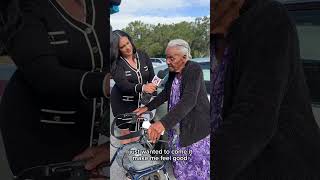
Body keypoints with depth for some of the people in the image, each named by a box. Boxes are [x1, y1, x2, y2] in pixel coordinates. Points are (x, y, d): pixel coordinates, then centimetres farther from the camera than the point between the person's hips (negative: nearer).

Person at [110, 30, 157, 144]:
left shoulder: (143, 56, -4)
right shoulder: (116, 64, -14)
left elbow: (152, 78, -2)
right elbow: (124, 85, -28)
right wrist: (142, 87, -46)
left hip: (141, 101, 3)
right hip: (123, 104, -2)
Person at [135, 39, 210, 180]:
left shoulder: (194, 69, -23)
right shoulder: (173, 71, 0)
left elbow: (189, 100, -36)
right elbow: (166, 93, 14)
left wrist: (163, 123, -45)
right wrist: (147, 107, 3)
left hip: (196, 128, -7)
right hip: (177, 127, 7)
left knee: (198, 166, 9)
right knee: (179, 164, 20)